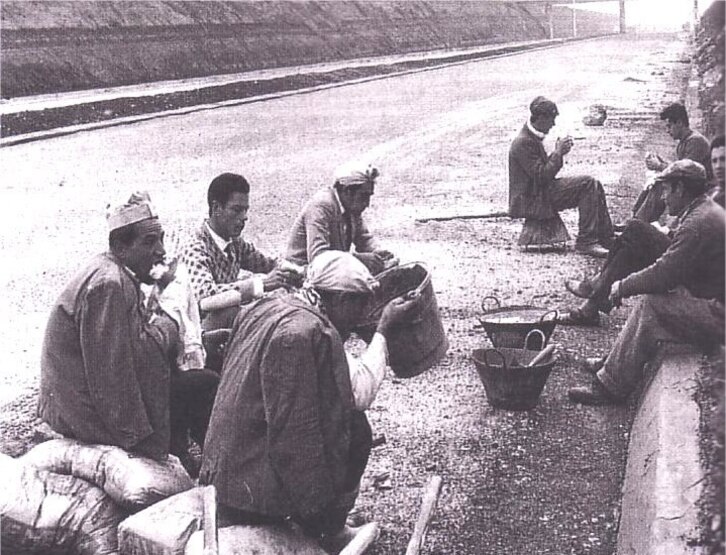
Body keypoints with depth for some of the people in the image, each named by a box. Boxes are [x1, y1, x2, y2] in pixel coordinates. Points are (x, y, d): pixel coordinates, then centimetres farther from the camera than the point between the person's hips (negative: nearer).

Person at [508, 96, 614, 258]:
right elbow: (541, 176, -22)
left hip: (541, 192, 10)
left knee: (594, 186, 4)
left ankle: (606, 239, 9)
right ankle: (585, 242, -15)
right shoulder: (523, 143, -19)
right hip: (532, 200, -10)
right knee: (588, 184, -18)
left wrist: (558, 152, 2)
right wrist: (558, 153, -14)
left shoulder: (532, 138, 14)